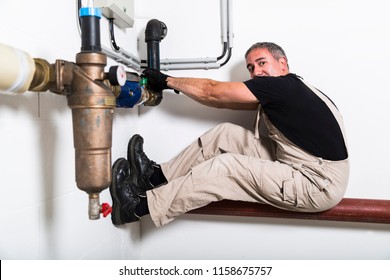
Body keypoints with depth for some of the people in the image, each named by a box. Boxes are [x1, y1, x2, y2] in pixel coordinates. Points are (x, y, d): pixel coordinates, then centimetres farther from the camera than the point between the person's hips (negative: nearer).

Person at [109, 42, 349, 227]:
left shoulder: (282, 85, -17)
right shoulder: (279, 93, 10)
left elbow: (212, 93, -13)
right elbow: (222, 99, 8)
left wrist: (168, 81, -1)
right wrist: (172, 85, 5)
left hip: (320, 185, -8)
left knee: (223, 168, -16)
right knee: (226, 133, -1)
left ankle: (140, 206, -5)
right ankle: (157, 175, 6)